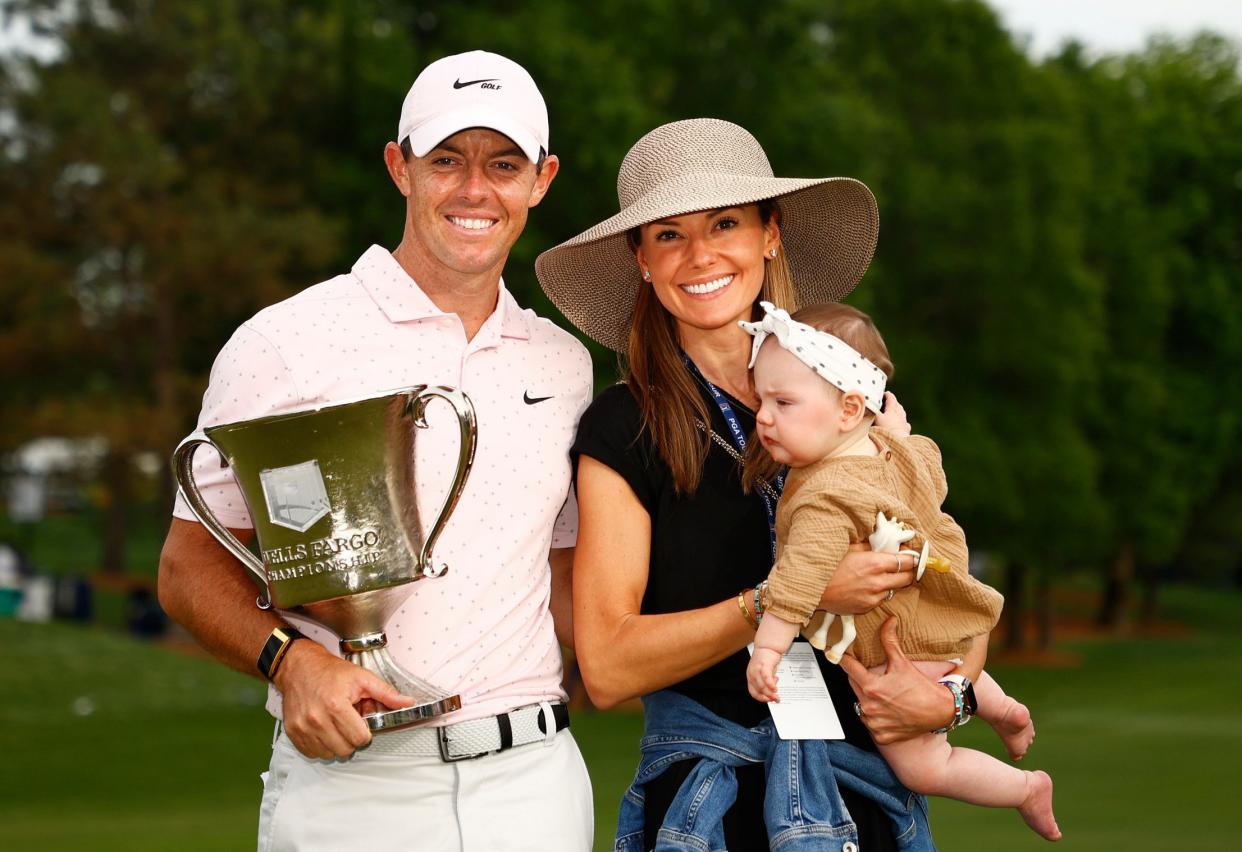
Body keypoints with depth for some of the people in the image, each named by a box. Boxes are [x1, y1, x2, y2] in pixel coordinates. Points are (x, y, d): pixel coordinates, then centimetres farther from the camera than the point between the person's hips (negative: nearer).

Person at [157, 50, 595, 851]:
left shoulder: (565, 366, 13)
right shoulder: (284, 343, -2)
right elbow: (192, 566, -1)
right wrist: (293, 660, -20)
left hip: (533, 783, 4)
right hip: (351, 781, -4)